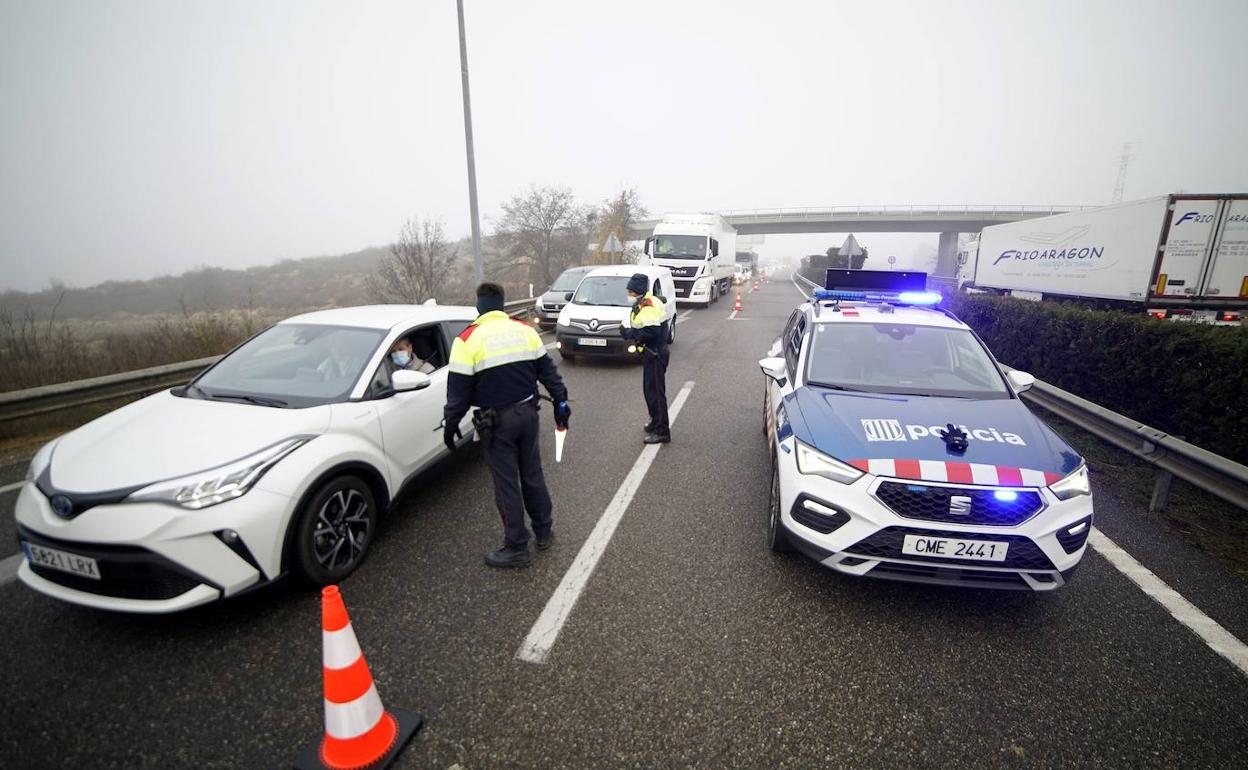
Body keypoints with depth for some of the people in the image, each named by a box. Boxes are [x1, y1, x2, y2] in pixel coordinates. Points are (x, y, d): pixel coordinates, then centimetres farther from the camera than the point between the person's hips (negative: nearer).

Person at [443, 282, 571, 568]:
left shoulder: (467, 340, -11)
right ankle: (544, 533, 32)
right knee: (533, 475, 18)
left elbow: (458, 390, -9)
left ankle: (517, 549, 16)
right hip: (527, 413, 5)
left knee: (507, 484, 6)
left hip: (497, 421, -4)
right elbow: (547, 370, 7)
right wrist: (560, 400, 16)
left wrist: (450, 424, 3)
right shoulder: (525, 330, 2)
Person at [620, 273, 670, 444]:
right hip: (649, 353, 11)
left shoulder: (650, 306, -21)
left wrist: (629, 333, -21)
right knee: (649, 390, 20)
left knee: (656, 391, -7)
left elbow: (651, 332, -30)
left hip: (655, 354, -11)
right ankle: (655, 421, 35)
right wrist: (630, 332, 3)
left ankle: (662, 431, -1)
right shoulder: (641, 304, 13)